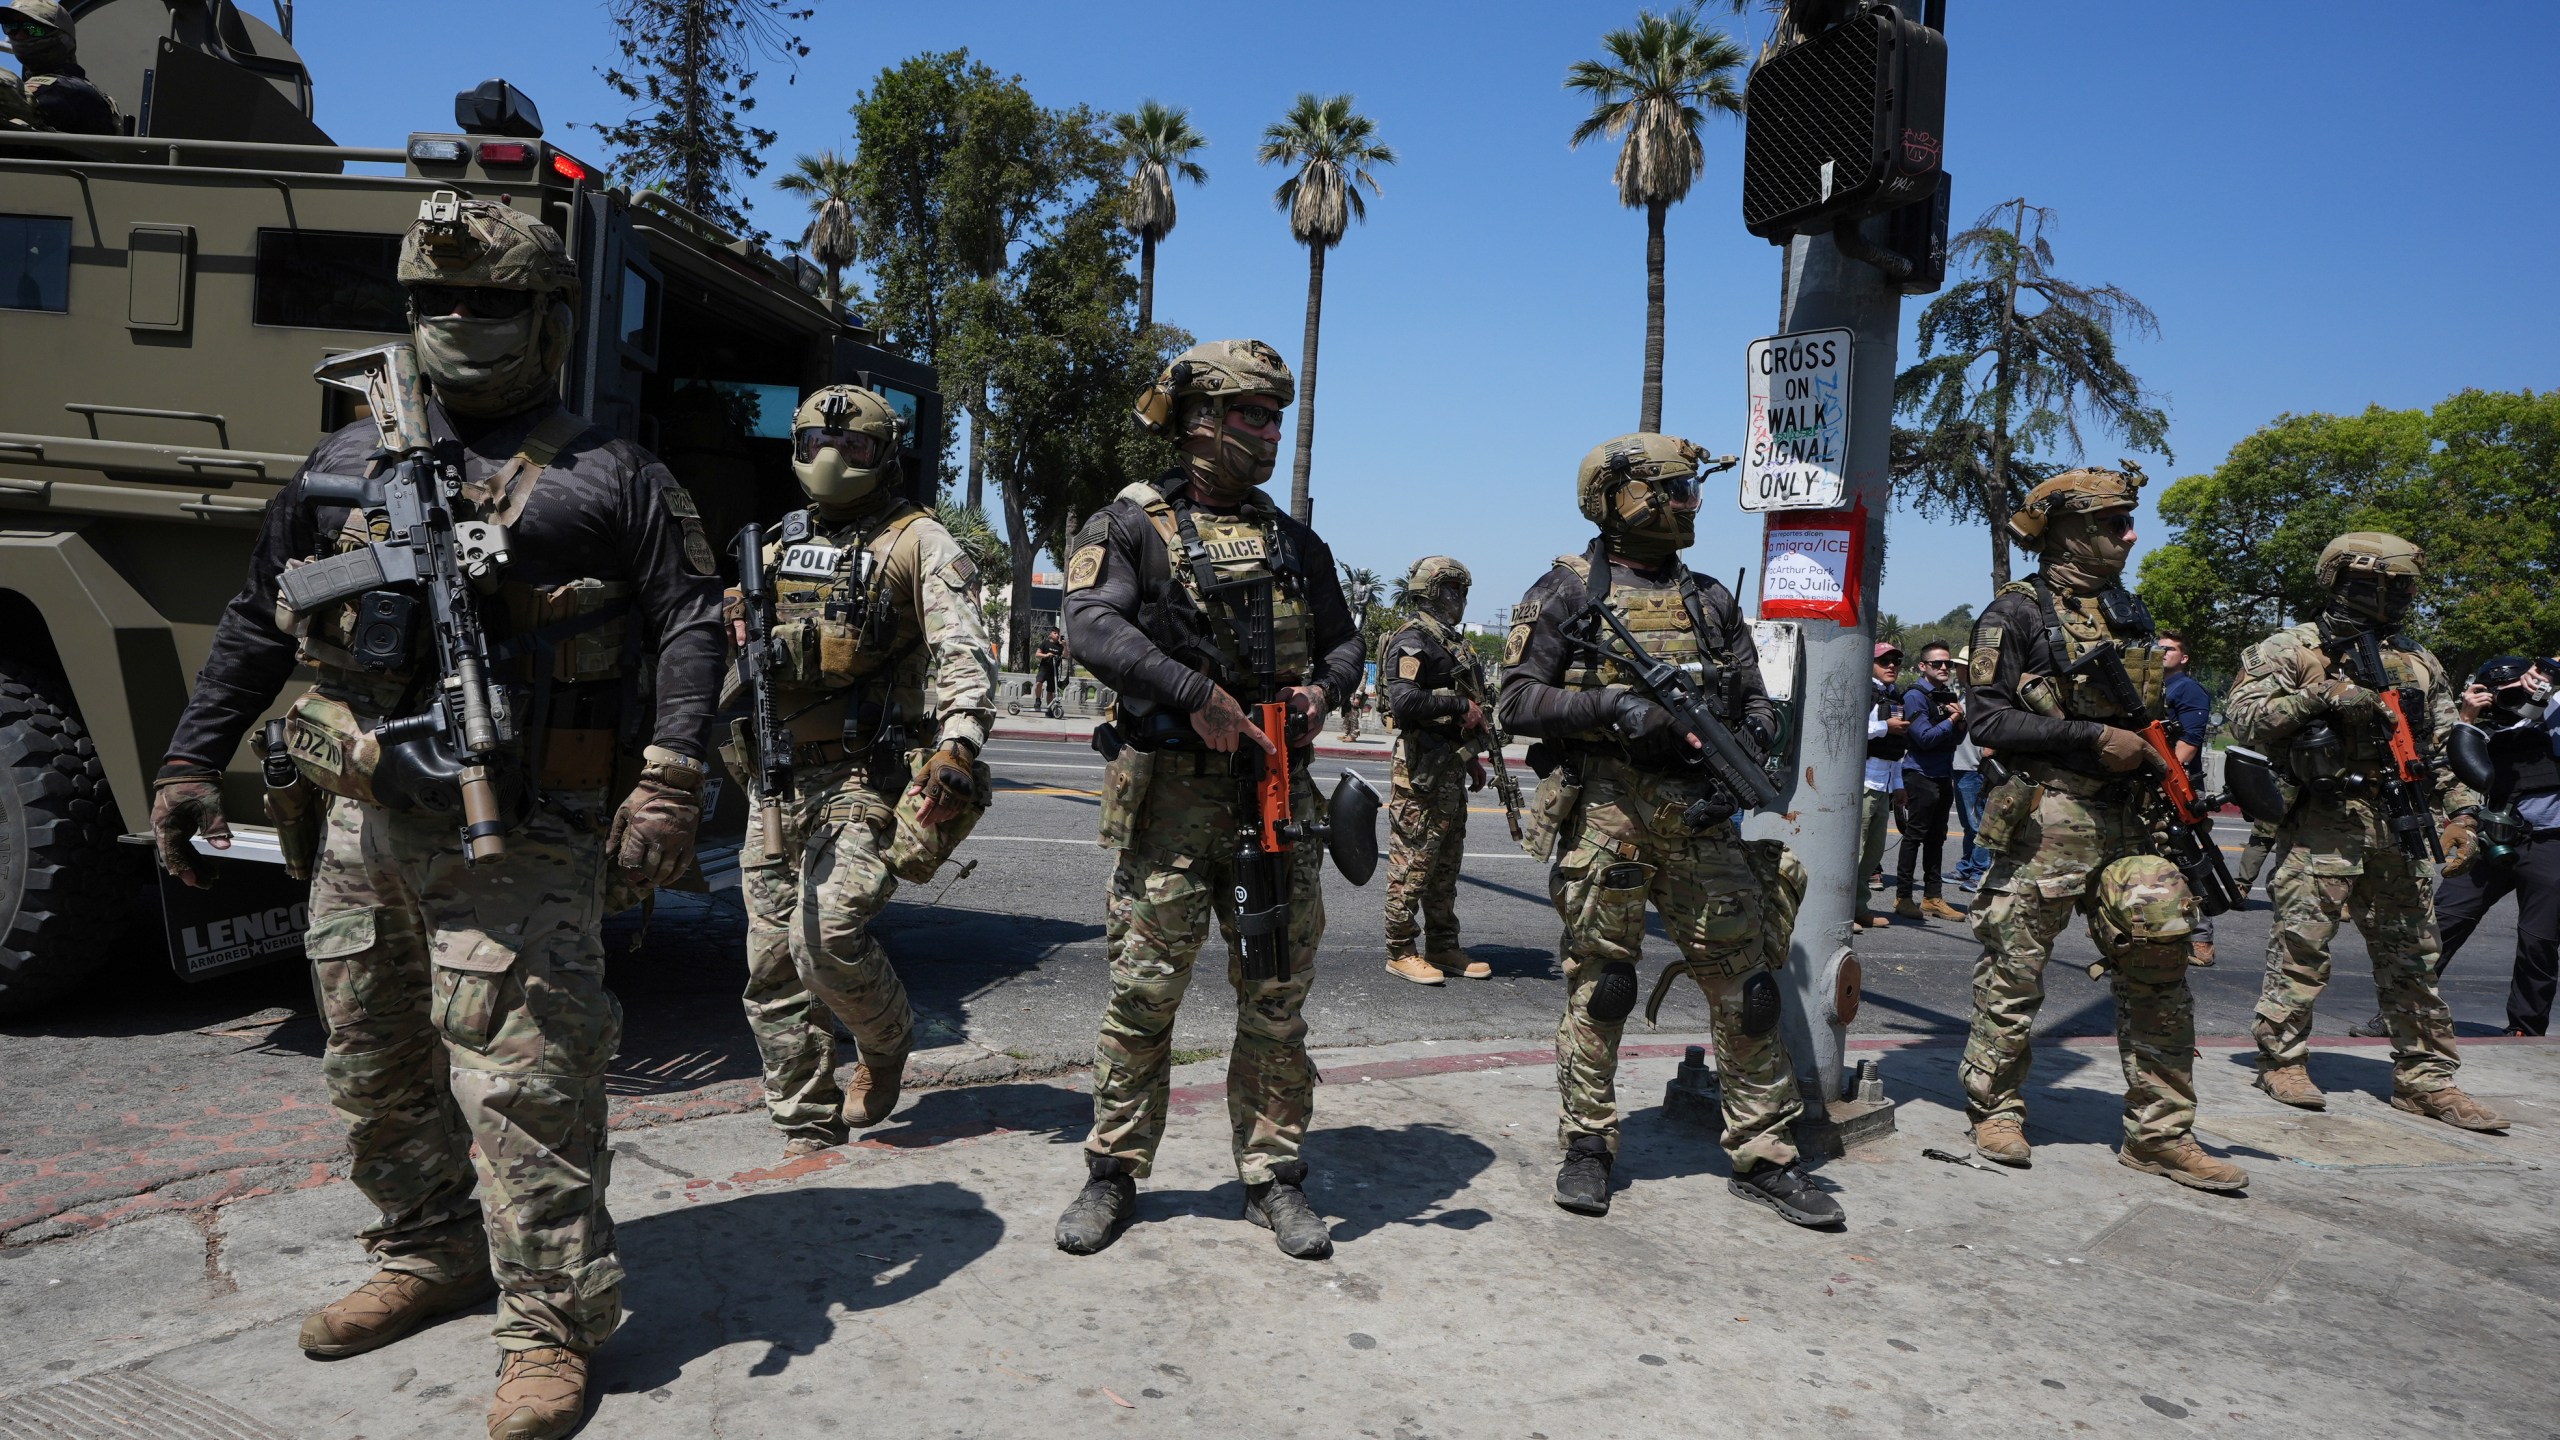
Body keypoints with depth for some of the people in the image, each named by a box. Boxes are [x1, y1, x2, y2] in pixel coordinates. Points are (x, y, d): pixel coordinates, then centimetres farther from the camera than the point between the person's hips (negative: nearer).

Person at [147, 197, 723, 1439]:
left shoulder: (606, 478, -1)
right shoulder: (347, 463, 14)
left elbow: (689, 624, -7)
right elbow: (255, 623, 20)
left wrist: (669, 783, -17)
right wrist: (192, 760, 17)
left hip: (515, 840, -6)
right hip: (363, 827, 6)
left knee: (519, 1081, -6)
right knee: (376, 1070, 18)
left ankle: (551, 1326, 5)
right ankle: (427, 1259, 37)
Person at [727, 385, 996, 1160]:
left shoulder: (917, 542, -1)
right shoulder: (778, 545, 18)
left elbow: (964, 653, -14)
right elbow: (741, 652, 25)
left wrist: (958, 745, -28)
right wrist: (736, 740, 12)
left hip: (865, 780, -6)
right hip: (776, 783, 6)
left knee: (827, 936, -19)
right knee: (773, 964, 5)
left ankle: (887, 1041, 13)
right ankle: (807, 1135, 16)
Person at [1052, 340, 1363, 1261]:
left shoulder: (1293, 541, 17)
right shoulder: (1132, 526, 1)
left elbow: (1343, 639, 23)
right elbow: (1092, 624, -16)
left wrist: (1324, 690, 0)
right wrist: (1198, 694, -23)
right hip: (1170, 795, -4)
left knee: (1277, 998, 8)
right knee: (1143, 990, 1)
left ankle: (1274, 1178, 20)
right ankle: (1113, 1175, 17)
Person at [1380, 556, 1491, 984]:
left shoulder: (1452, 641, 20)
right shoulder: (1413, 640, -12)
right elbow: (1404, 700, -26)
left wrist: (1470, 756, 23)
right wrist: (1460, 705, -19)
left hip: (1451, 767, 10)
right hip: (1421, 769, -10)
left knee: (1447, 863, 14)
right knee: (1412, 863, -4)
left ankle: (1443, 947, 22)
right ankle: (1401, 952, 3)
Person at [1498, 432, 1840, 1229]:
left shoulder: (1710, 598, 15)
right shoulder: (1568, 590, 2)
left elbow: (1756, 705, 16)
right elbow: (1518, 700, -4)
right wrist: (1611, 704, -17)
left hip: (1700, 821, 4)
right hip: (1604, 814, -4)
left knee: (1747, 984, 3)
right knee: (1599, 985, 2)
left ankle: (1762, 1154, 14)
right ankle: (1587, 1143, 17)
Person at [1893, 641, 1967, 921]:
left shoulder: (1950, 696, 15)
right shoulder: (1915, 695, -9)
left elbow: (1957, 739, 17)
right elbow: (1924, 737, -17)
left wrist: (1961, 721, -3)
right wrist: (1952, 720, -6)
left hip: (1944, 775, 8)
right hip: (1921, 774, -8)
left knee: (1936, 838, 11)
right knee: (1914, 836, -5)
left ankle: (1933, 897, 16)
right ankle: (1902, 897, 0)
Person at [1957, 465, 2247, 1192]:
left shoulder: (2130, 612, 19)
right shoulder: (2016, 612, -4)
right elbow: (1989, 718, -13)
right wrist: (2094, 738, -17)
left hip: (2127, 823, 7)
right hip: (2044, 823, -6)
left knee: (2158, 970, 5)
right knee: (2015, 974, 0)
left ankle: (2160, 1133, 14)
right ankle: (1995, 1108, 17)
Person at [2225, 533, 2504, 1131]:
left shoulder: (2418, 662, 18)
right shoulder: (2291, 648, 0)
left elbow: (2446, 747, 19)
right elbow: (2245, 717, -12)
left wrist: (2462, 813, 10)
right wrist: (2321, 695, -20)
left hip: (2399, 830, 6)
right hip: (2322, 828, -6)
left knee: (2413, 957, 9)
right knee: (2302, 947, -4)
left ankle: (2426, 1077, 18)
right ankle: (2281, 1060, 10)